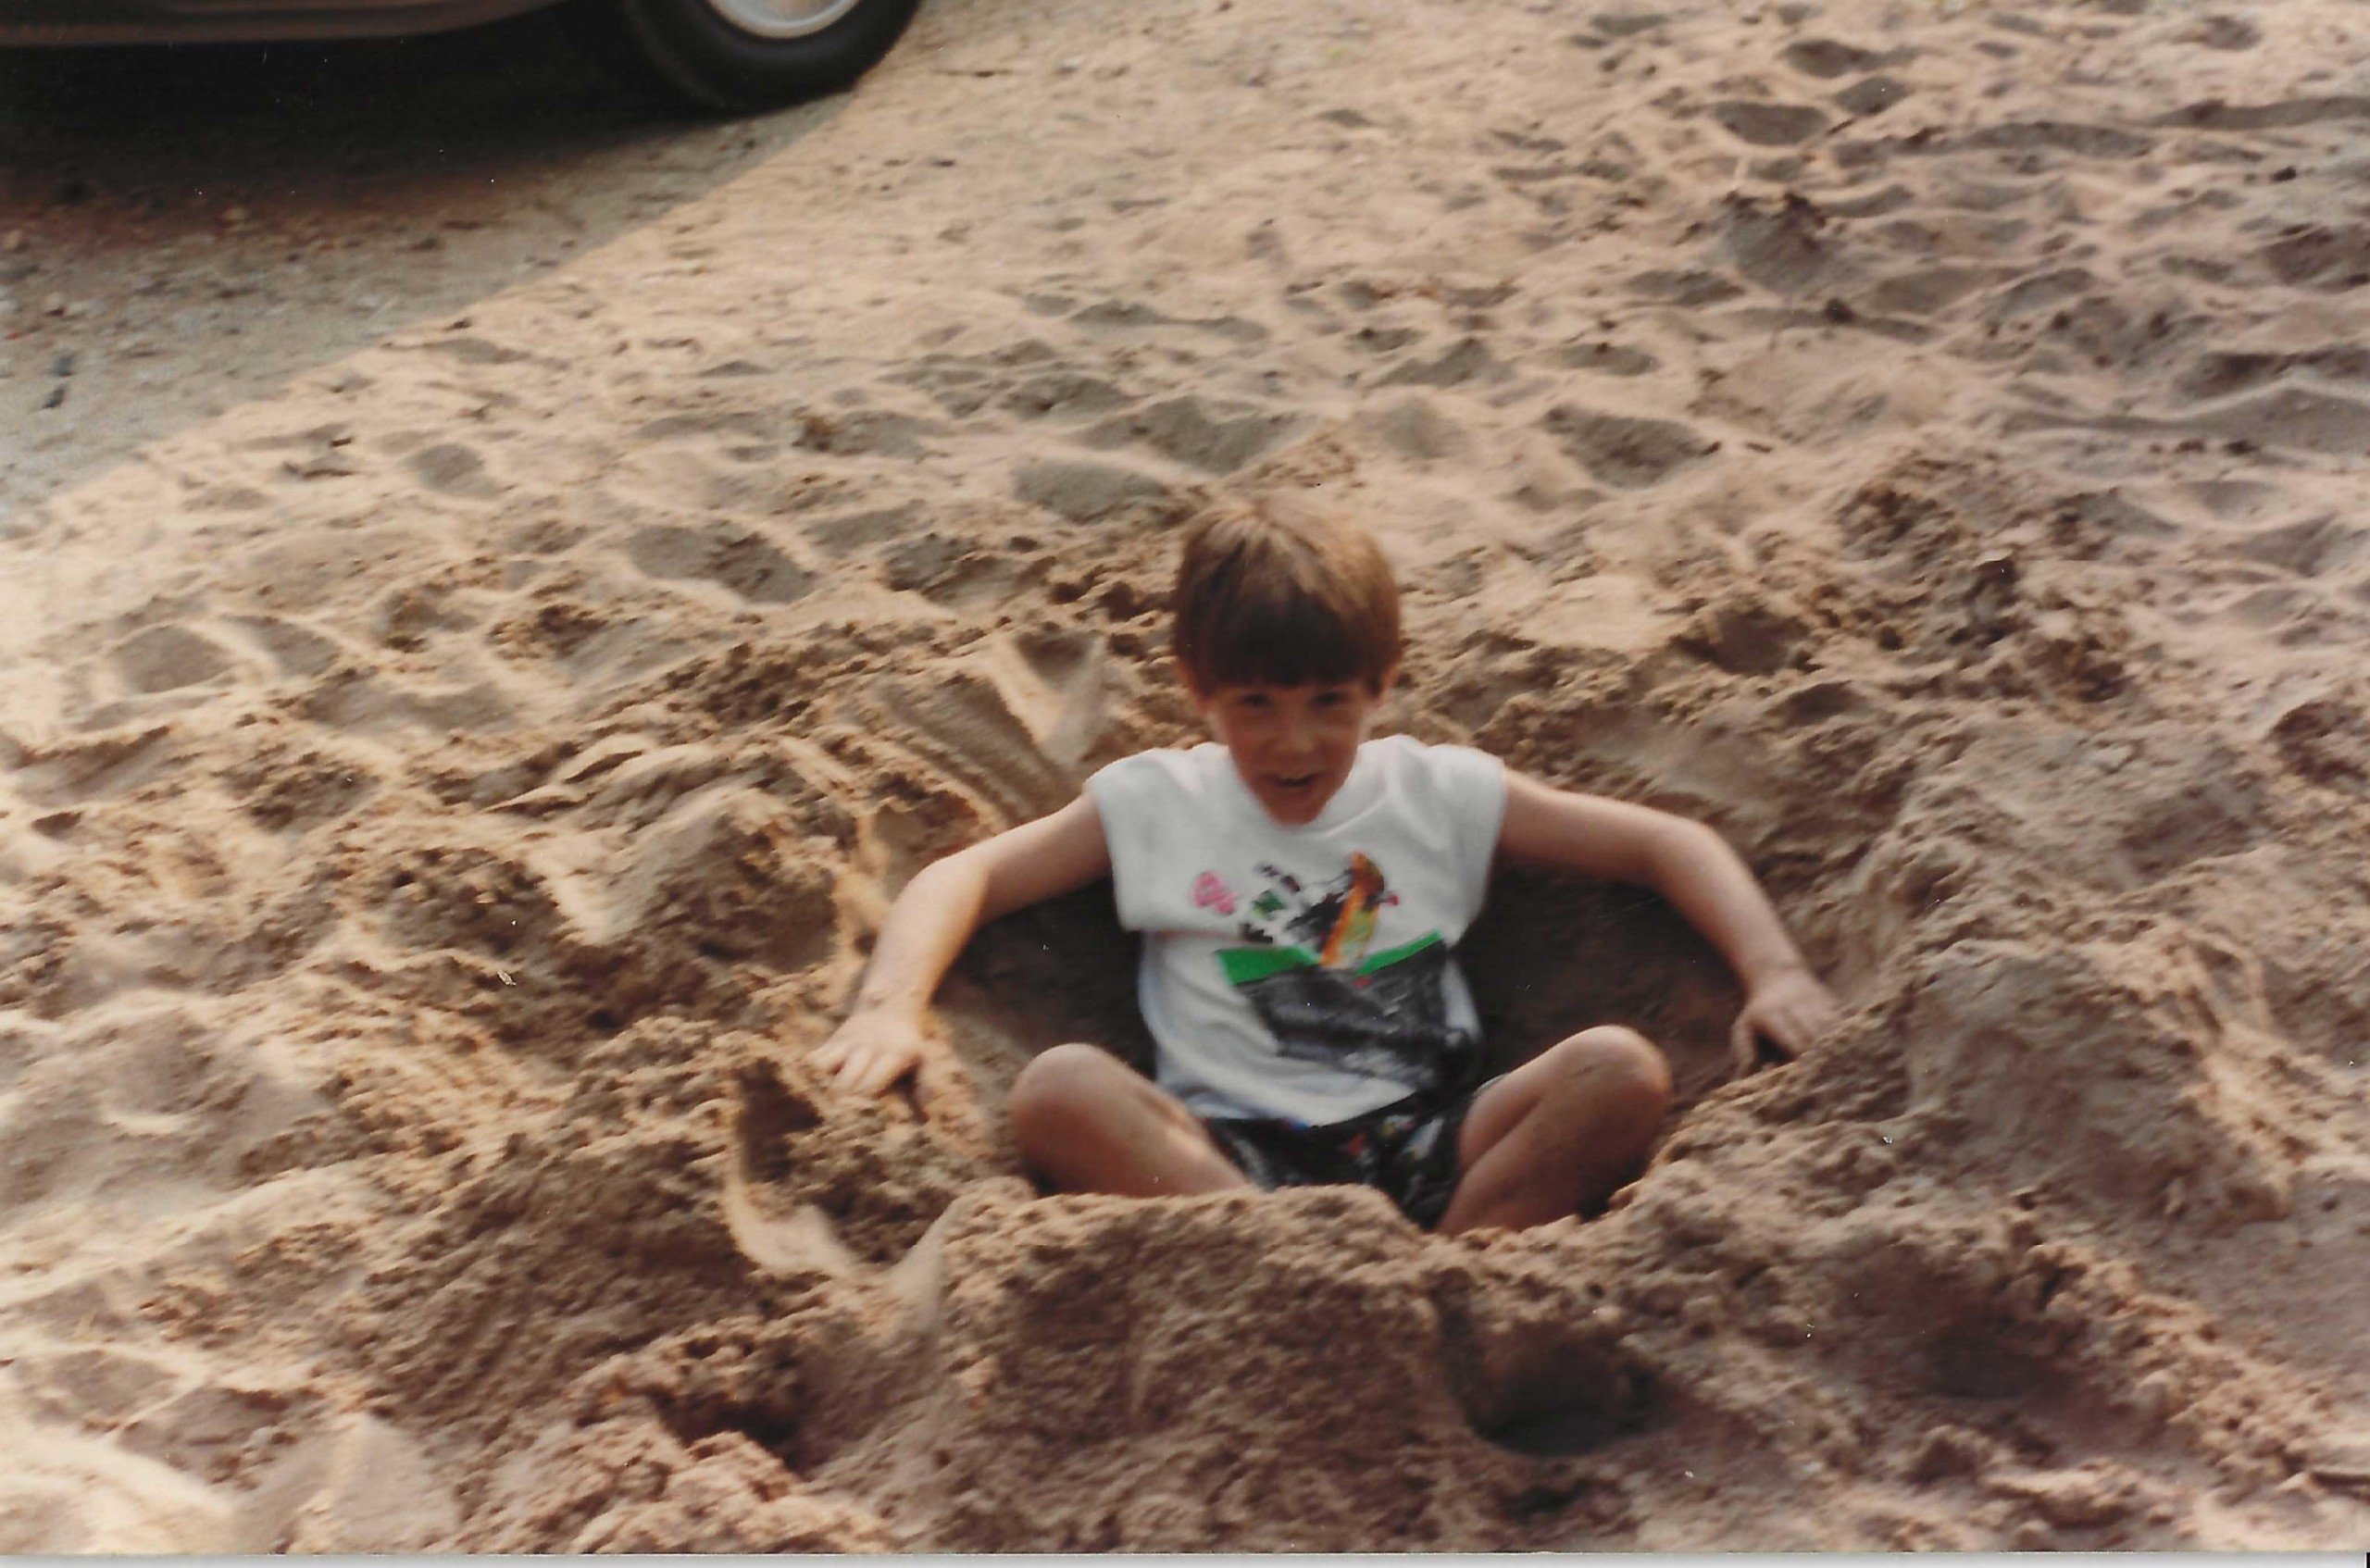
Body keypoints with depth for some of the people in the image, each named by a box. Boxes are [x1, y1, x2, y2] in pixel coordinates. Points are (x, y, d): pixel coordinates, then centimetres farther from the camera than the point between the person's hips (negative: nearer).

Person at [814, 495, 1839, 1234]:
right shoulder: (1156, 803, 13)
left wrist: (1774, 971, -1)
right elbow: (966, 877, 10)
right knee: (1060, 1089, -29)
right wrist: (892, 1004, -9)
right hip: (1226, 1166, -1)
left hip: (1425, 1153, 1)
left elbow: (1666, 844, 15)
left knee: (1620, 1071, -24)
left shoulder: (1440, 793, 14)